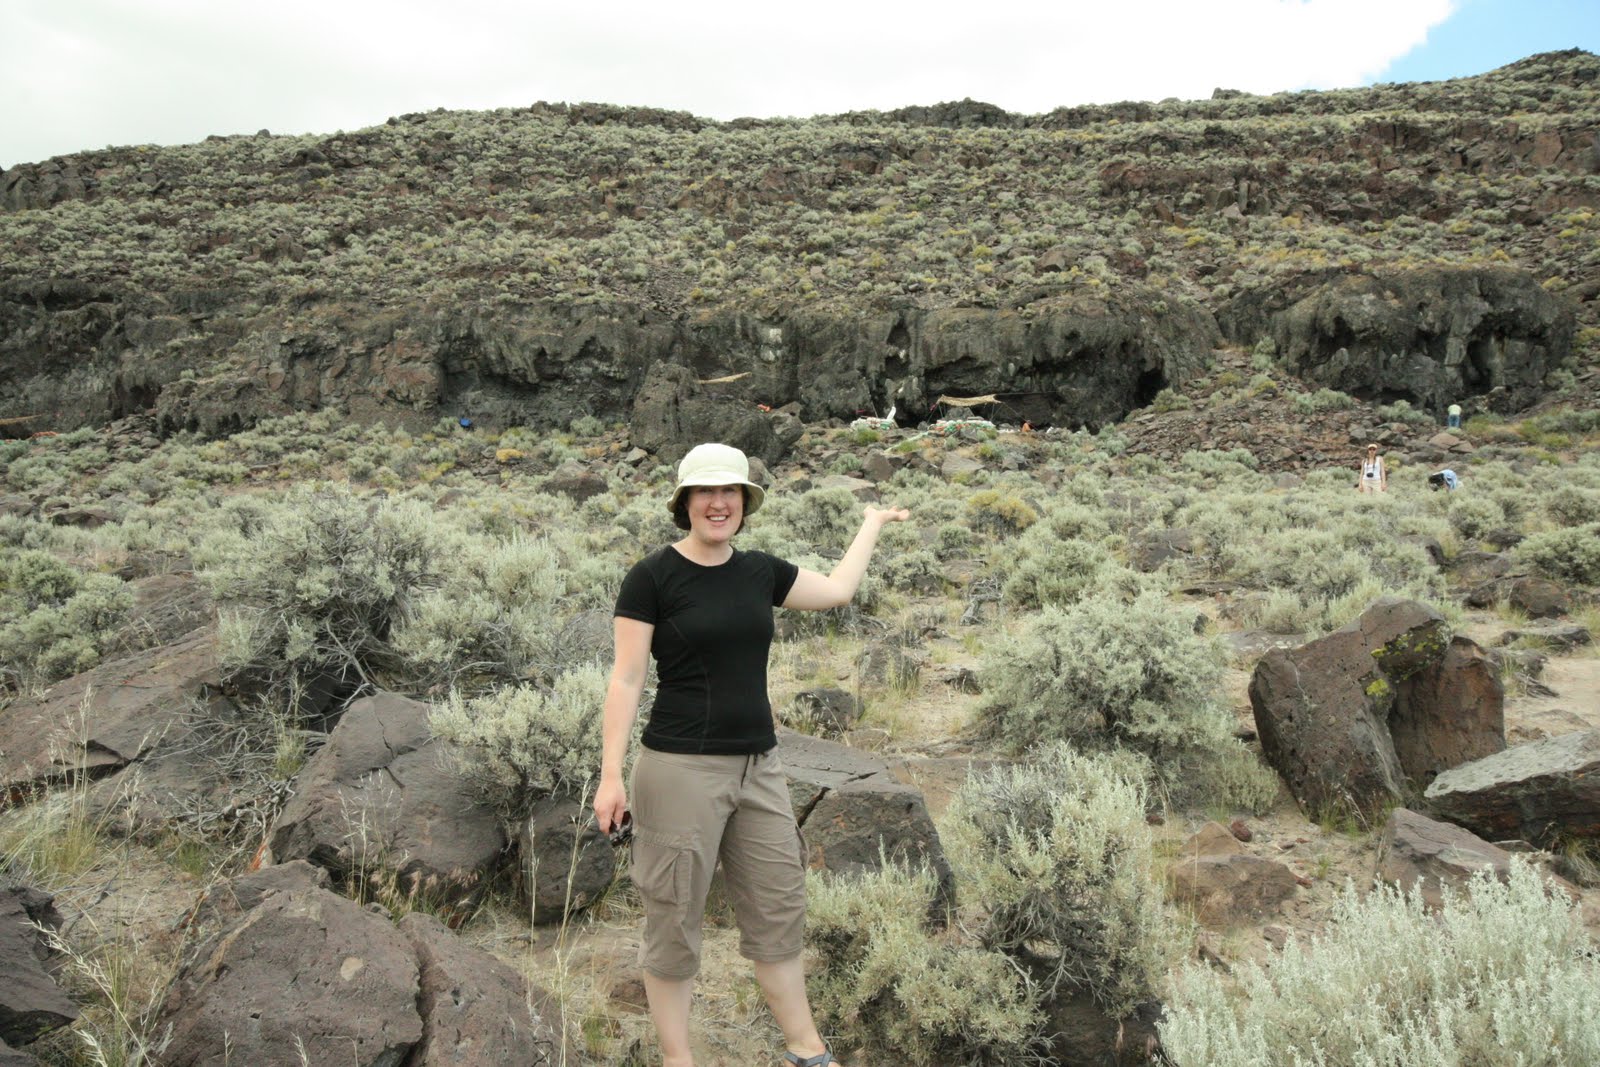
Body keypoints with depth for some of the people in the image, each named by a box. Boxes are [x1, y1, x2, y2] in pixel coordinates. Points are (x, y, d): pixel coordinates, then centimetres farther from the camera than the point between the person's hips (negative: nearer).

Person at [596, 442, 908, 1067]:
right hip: (681, 771, -5)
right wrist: (611, 775, -13)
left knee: (778, 911, 14)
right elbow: (626, 678, -9)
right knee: (675, 921, 6)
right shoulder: (653, 576, -8)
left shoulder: (760, 572, 8)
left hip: (758, 768, 6)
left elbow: (837, 590, 24)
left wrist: (873, 523, 33)